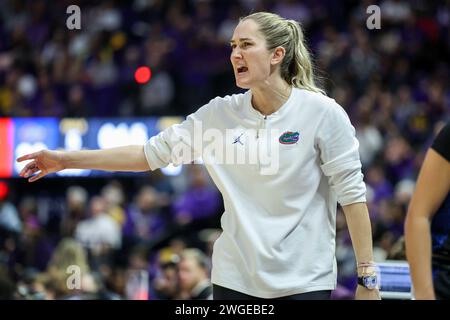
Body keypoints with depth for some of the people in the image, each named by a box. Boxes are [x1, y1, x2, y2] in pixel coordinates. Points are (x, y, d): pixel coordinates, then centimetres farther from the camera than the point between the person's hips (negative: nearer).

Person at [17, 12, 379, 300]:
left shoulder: (323, 113, -9)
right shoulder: (220, 114, 2)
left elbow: (352, 195, -6)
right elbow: (153, 152, 7)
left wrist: (367, 279, -8)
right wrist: (67, 159, 3)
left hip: (305, 281, -3)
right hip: (235, 279, 4)